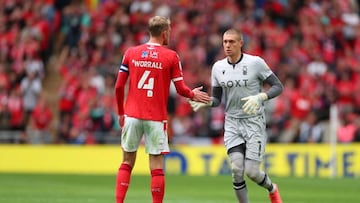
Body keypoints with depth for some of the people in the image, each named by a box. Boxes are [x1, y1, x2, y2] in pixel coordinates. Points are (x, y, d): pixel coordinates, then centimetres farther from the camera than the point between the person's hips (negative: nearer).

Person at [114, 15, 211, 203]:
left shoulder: (131, 53, 4)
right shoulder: (171, 56, -4)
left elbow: (119, 86, 4)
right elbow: (180, 89, -2)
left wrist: (121, 113, 15)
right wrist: (193, 94, 19)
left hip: (132, 115, 3)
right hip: (156, 118, -3)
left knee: (127, 163, 10)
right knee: (156, 167, 1)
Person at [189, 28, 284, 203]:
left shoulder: (255, 63, -10)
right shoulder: (218, 67, 3)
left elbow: (278, 86, -6)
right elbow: (216, 99, 10)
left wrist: (259, 98, -23)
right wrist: (204, 102, -13)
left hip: (254, 121, -3)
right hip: (232, 123, 3)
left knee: (252, 171, -7)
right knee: (237, 168, -13)